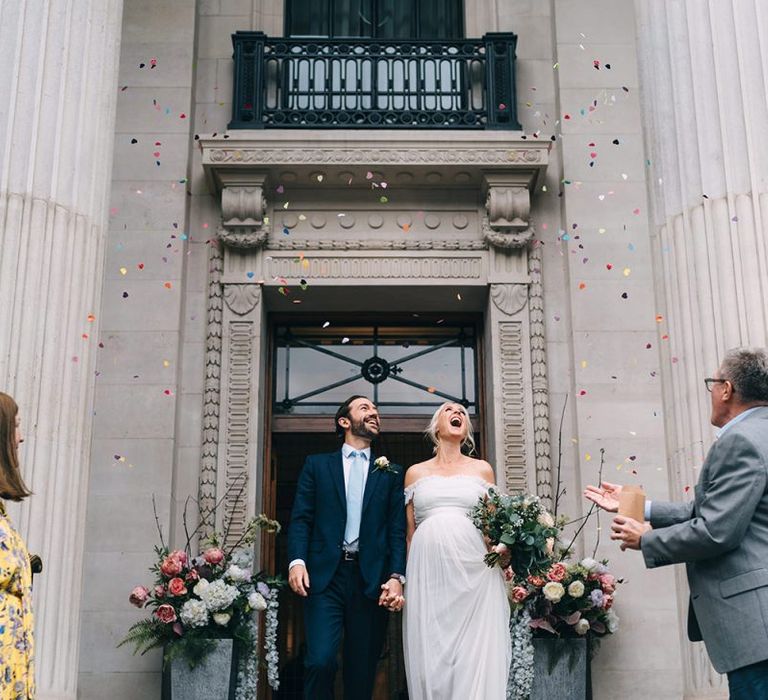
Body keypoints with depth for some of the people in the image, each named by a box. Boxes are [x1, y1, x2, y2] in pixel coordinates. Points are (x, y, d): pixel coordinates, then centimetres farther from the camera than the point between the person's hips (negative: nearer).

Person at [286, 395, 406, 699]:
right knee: (320, 661, -16)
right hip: (325, 575, -1)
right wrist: (297, 561, -12)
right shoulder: (316, 465, 13)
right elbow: (301, 518, 5)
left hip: (372, 580, 2)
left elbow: (398, 529, 7)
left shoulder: (392, 473, 14)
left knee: (362, 671, 5)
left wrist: (397, 577, -7)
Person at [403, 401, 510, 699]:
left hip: (474, 569, 0)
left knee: (477, 655, -6)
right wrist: (404, 579, 7)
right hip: (428, 571, 1)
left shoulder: (482, 469, 14)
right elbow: (408, 532, 14)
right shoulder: (416, 473, 15)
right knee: (430, 656, -1)